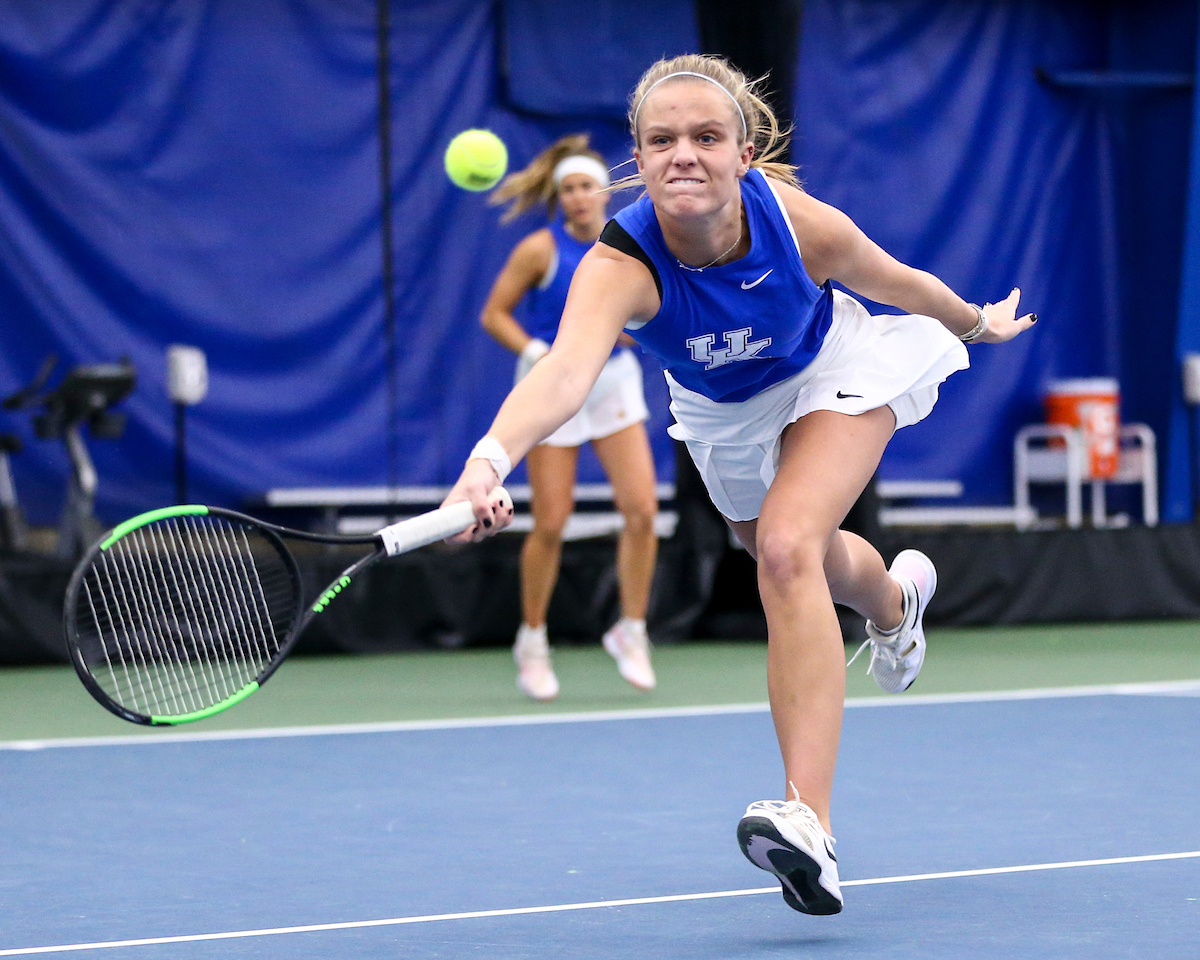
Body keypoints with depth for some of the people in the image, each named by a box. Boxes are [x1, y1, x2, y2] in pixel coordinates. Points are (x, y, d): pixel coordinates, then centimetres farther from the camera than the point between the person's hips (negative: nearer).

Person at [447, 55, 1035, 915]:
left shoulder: (805, 226, -36)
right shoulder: (620, 266, -40)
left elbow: (897, 282, -13)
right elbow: (565, 371, -60)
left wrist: (980, 322, 7)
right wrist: (489, 460, -80)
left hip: (834, 372, -3)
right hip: (722, 413, 3)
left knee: (787, 548, -27)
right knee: (794, 561, 27)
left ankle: (809, 823, -34)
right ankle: (894, 600, 68)